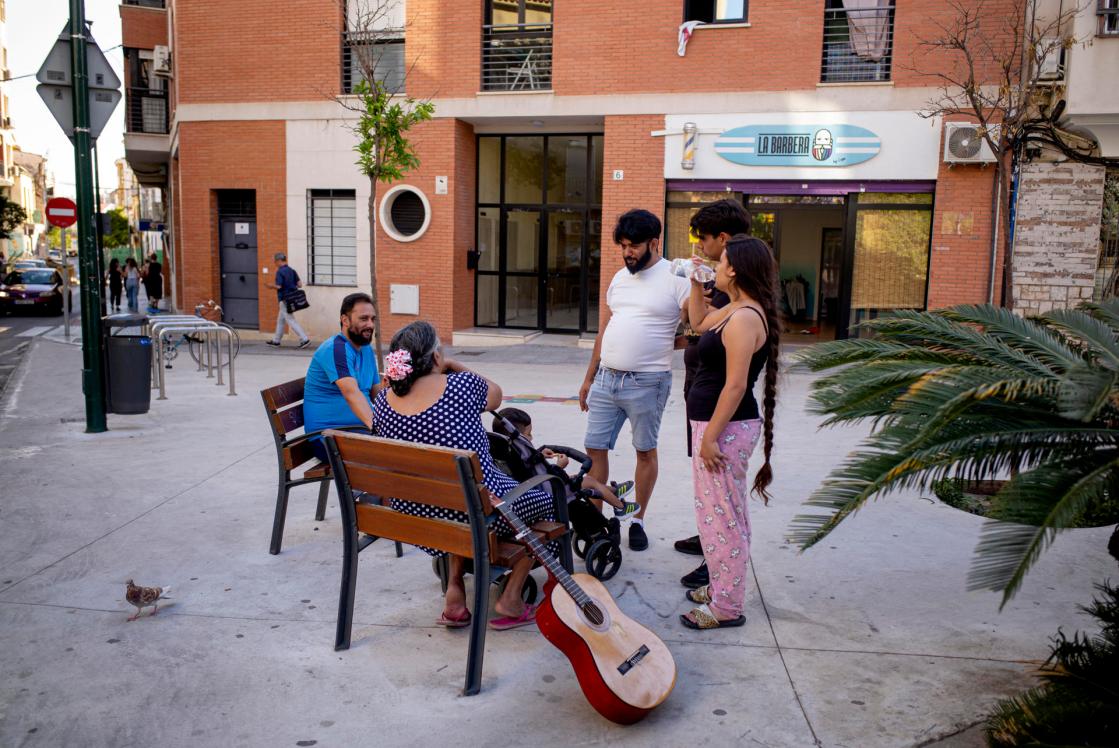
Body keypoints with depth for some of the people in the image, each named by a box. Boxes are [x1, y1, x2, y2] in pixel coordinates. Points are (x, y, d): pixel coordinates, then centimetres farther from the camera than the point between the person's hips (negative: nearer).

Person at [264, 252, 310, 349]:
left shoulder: (280, 271, -14)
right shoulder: (291, 270, 8)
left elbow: (278, 286, -22)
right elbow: (299, 285, 5)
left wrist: (269, 285, -4)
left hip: (284, 299, -9)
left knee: (291, 321, -6)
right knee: (280, 320, 19)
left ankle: (305, 339, -12)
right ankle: (276, 340, 28)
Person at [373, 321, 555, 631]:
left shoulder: (383, 400, -4)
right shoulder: (462, 385, -16)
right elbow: (496, 394, 7)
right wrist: (455, 366, 15)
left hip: (413, 516, 5)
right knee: (545, 501, 23)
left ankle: (454, 589, 27)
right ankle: (510, 598, 19)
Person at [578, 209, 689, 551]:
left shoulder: (675, 279, -7)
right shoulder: (620, 278, 13)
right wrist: (589, 378, 19)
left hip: (646, 382, -6)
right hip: (606, 378, 6)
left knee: (645, 451, 8)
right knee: (594, 447, 7)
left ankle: (637, 520, 22)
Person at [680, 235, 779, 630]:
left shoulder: (745, 318, -20)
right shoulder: (733, 310, 11)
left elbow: (735, 385, -24)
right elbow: (698, 322, 31)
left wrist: (710, 436, -22)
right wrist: (696, 283, 19)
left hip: (726, 427, -11)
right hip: (721, 424, 11)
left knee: (719, 514, -3)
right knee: (727, 512, 19)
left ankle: (727, 608, 7)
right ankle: (723, 587, 34)